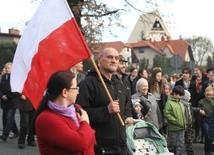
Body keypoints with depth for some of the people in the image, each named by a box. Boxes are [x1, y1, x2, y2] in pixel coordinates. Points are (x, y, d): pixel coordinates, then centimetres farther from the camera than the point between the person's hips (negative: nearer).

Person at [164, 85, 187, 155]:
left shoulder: (180, 103, 11)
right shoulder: (169, 103, -11)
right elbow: (167, 114, -18)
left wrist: (184, 123, 9)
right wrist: (176, 121, -18)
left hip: (181, 128, 6)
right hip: (173, 128, -6)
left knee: (181, 145, 6)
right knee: (172, 145, 6)